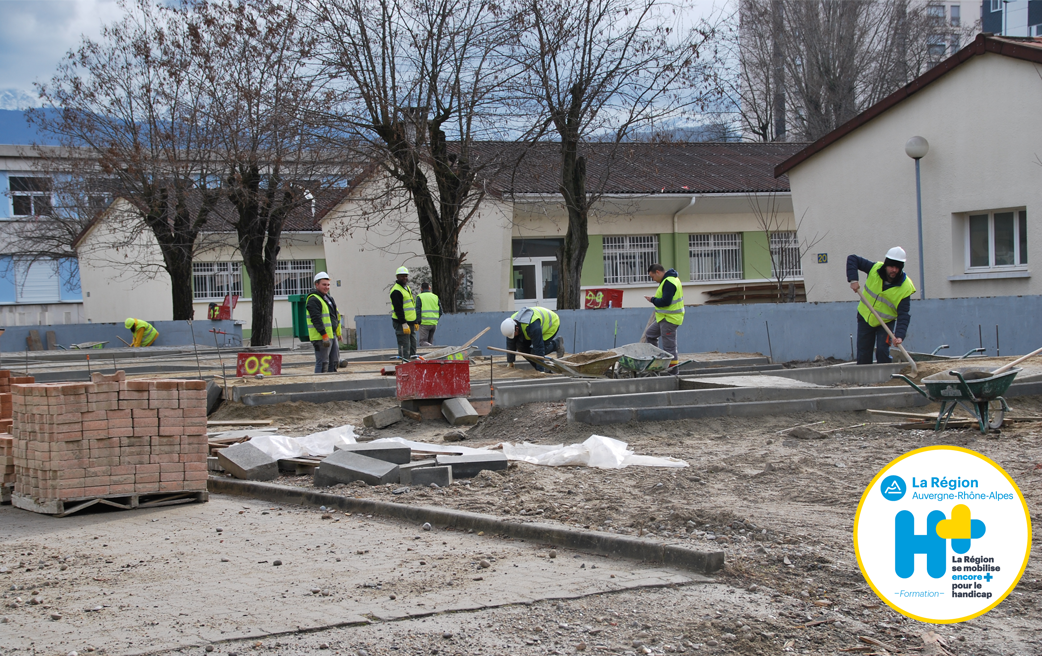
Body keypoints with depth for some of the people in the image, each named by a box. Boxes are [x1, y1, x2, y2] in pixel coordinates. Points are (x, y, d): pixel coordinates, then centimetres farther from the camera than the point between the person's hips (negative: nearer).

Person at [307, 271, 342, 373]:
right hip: (321, 337, -10)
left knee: (334, 362, 12)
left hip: (332, 335, 10)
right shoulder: (313, 300, -12)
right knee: (322, 363, -9)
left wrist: (338, 333, 25)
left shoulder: (328, 298, 19)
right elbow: (316, 319, -21)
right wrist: (324, 335, -25)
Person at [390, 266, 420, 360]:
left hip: (410, 323, 10)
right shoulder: (396, 290, -13)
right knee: (404, 347, -10)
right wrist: (404, 324, -23)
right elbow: (398, 309, -19)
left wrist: (415, 322, 23)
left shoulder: (407, 288, 19)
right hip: (401, 324, -10)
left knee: (412, 345, 13)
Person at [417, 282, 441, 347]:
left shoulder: (420, 297, -2)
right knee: (429, 342, 14)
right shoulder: (435, 297, 12)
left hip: (424, 323, -5)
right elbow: (440, 311, 11)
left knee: (423, 342, -4)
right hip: (434, 323, 5)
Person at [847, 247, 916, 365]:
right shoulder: (875, 269, -17)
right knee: (863, 356, 4)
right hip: (865, 319, 2)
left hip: (886, 323, -2)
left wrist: (900, 335, -40)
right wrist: (853, 279, -24)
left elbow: (903, 315, -26)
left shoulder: (905, 287, -23)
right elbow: (852, 259, -8)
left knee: (882, 351, -18)